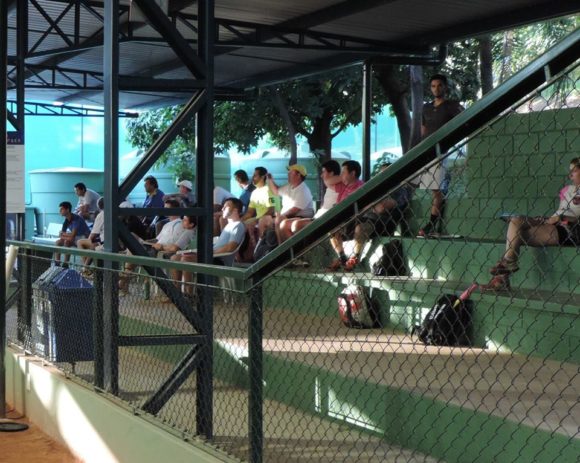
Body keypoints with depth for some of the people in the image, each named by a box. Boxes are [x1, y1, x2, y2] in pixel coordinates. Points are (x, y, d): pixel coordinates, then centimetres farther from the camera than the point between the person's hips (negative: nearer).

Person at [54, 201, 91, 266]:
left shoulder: (76, 219, -25)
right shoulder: (66, 220, 1)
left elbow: (73, 235, -30)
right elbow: (61, 235, 2)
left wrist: (63, 234, -13)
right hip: (76, 238, 9)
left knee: (67, 242, -29)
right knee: (58, 242, -4)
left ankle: (65, 264, -24)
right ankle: (56, 263, -8)